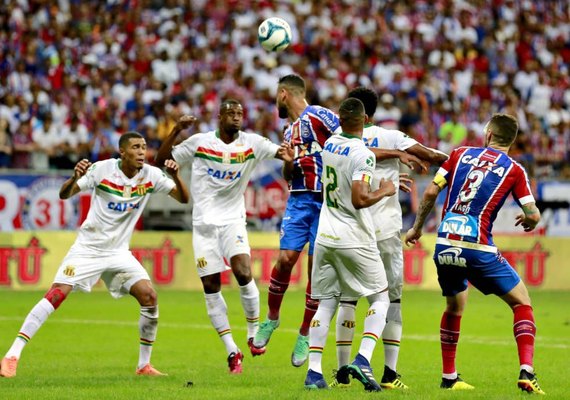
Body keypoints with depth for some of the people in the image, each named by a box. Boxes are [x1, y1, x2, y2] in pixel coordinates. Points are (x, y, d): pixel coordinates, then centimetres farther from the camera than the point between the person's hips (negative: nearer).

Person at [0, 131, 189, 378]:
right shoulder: (102, 169, -14)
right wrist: (75, 177, -38)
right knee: (56, 294, -18)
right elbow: (64, 194, -16)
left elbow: (184, 198, -2)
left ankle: (144, 365, 2)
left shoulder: (151, 175, -3)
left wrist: (176, 176, -22)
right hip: (88, 247, -4)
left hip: (119, 253, 4)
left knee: (149, 297, -12)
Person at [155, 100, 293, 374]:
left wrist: (288, 156, -37)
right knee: (211, 287, -1)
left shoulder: (251, 143, -1)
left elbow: (279, 151, -13)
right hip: (204, 223, 1)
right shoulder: (199, 142, 0)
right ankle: (231, 351, 7)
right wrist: (176, 130, -9)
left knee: (243, 272, -22)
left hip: (233, 220, -1)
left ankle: (254, 332, 0)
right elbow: (161, 160, 4)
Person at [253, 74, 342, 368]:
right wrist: (289, 163, 5)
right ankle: (272, 317, 12)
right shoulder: (291, 131, 20)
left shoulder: (318, 116, -5)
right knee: (285, 258, -8)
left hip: (326, 200, -6)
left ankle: (305, 334, 9)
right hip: (299, 199, 6)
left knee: (317, 267, -1)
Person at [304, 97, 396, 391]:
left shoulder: (330, 144, 6)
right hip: (354, 241, -6)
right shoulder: (362, 154, -15)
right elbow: (359, 199, -23)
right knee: (380, 298, 8)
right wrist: (385, 191, -6)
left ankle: (314, 372, 0)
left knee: (325, 304, 10)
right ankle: (363, 360, -11)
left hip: (325, 237, 6)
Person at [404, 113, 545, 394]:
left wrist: (417, 228, 19)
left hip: (445, 245, 4)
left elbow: (431, 193, 6)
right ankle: (526, 371, -7)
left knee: (454, 307, 26)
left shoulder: (460, 154, 10)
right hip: (478, 248, -4)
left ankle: (449, 377, 26)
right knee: (521, 303, 8)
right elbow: (533, 215, 0)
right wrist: (528, 219, 25)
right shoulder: (514, 170, 2)